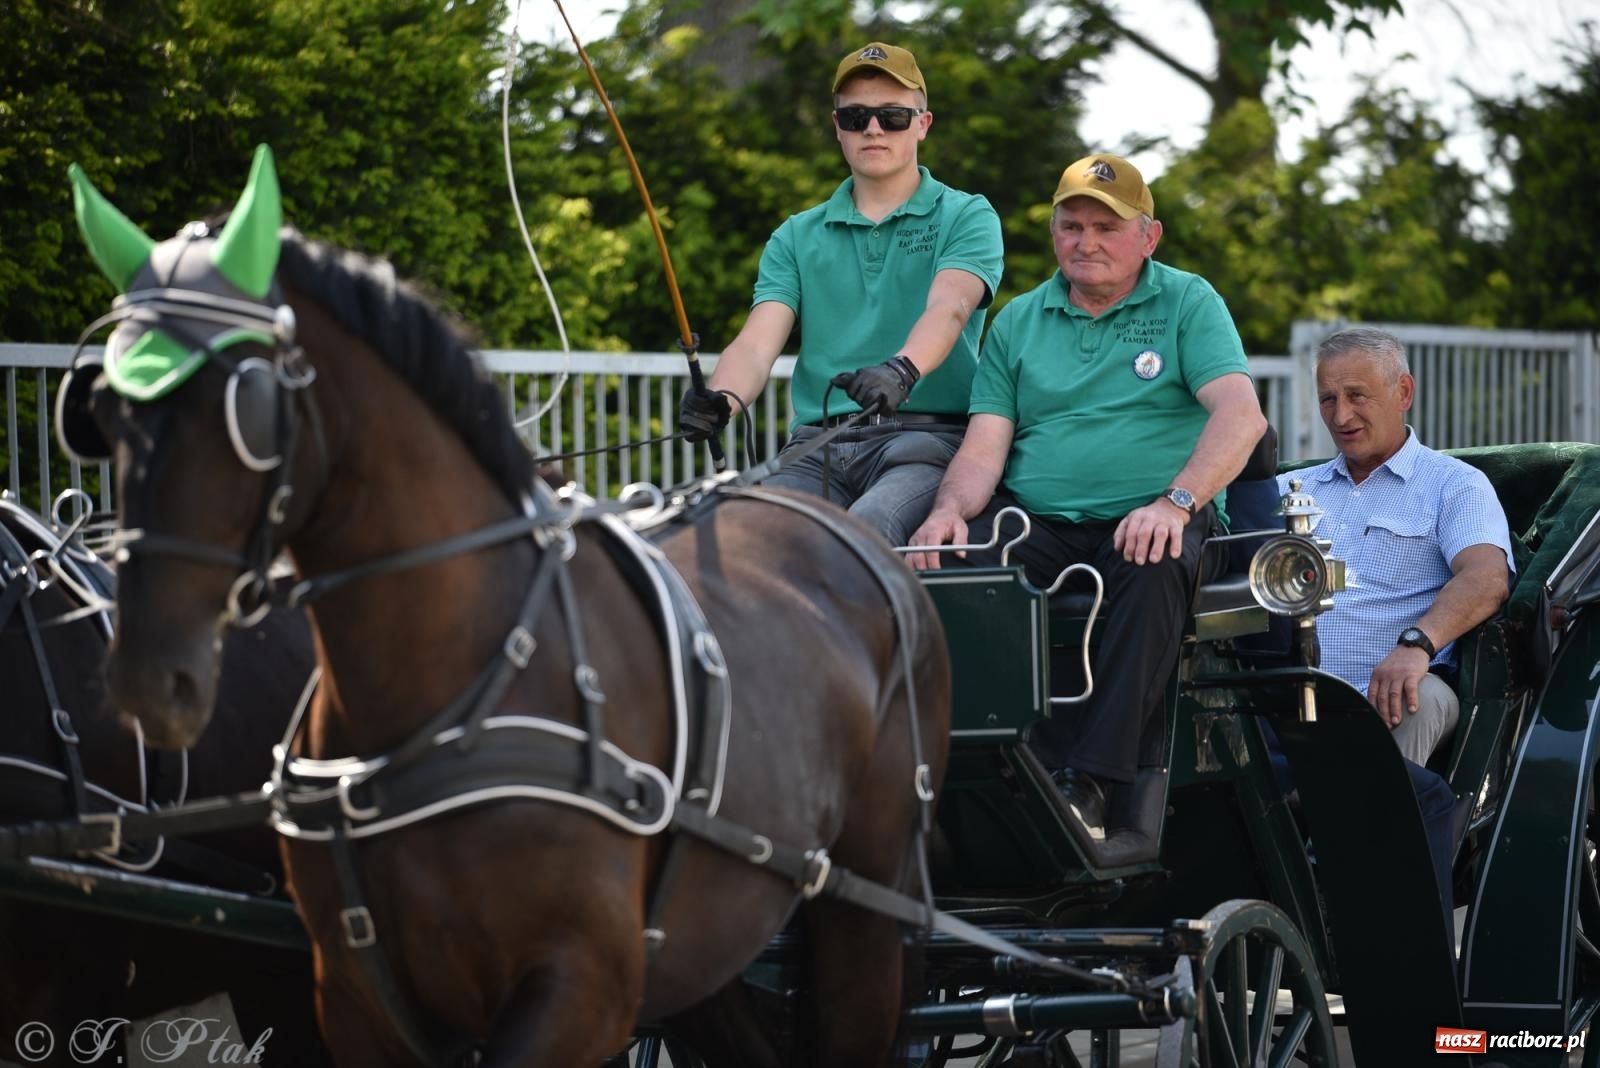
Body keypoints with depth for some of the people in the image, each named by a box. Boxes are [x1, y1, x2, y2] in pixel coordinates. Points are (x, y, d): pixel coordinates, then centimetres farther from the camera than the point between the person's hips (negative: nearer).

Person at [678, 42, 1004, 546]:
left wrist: (903, 369, -34)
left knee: (866, 529, -36)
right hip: (817, 446, 3)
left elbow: (948, 308, -11)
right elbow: (758, 341, 6)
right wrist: (720, 399, -19)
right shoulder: (796, 238, 21)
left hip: (925, 435, -3)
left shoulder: (966, 218, 11)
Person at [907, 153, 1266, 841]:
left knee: (1154, 572, -38)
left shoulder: (1187, 303, 8)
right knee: (959, 561, -29)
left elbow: (1241, 415, -8)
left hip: (1150, 522, -3)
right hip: (1038, 522, 3)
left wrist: (1176, 502, -25)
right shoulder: (1018, 322, 18)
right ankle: (1043, 765, -32)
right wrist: (950, 509, -14)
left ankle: (1090, 779, -38)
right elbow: (984, 447, 10)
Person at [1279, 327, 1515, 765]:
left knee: (1421, 698, -38)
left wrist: (1416, 643, -27)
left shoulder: (1455, 485, 11)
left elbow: (1486, 578, -7)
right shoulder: (1291, 489, 28)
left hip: (1383, 695, -2)